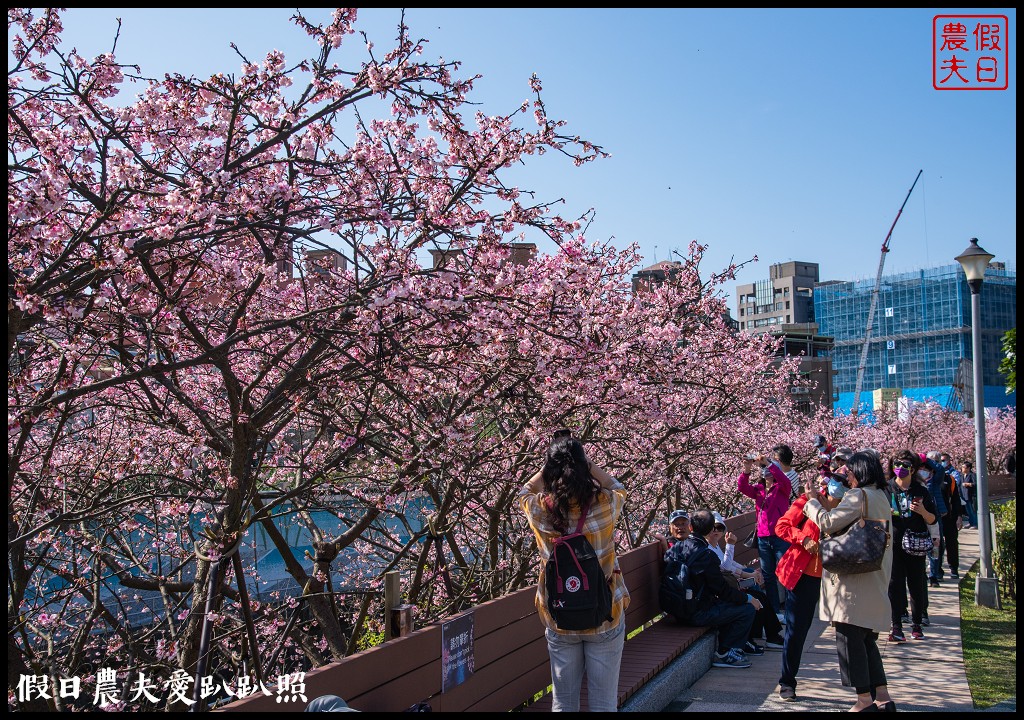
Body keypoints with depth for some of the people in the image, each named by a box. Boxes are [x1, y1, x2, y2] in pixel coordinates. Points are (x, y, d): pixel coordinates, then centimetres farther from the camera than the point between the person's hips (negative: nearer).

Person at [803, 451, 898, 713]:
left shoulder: (858, 496, -16)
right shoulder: (880, 496, 14)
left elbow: (828, 523, -19)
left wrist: (813, 500, -4)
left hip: (854, 579, -9)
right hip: (874, 581, 9)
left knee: (849, 637, -1)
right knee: (866, 638, 15)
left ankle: (864, 698, 2)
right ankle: (882, 696, 15)